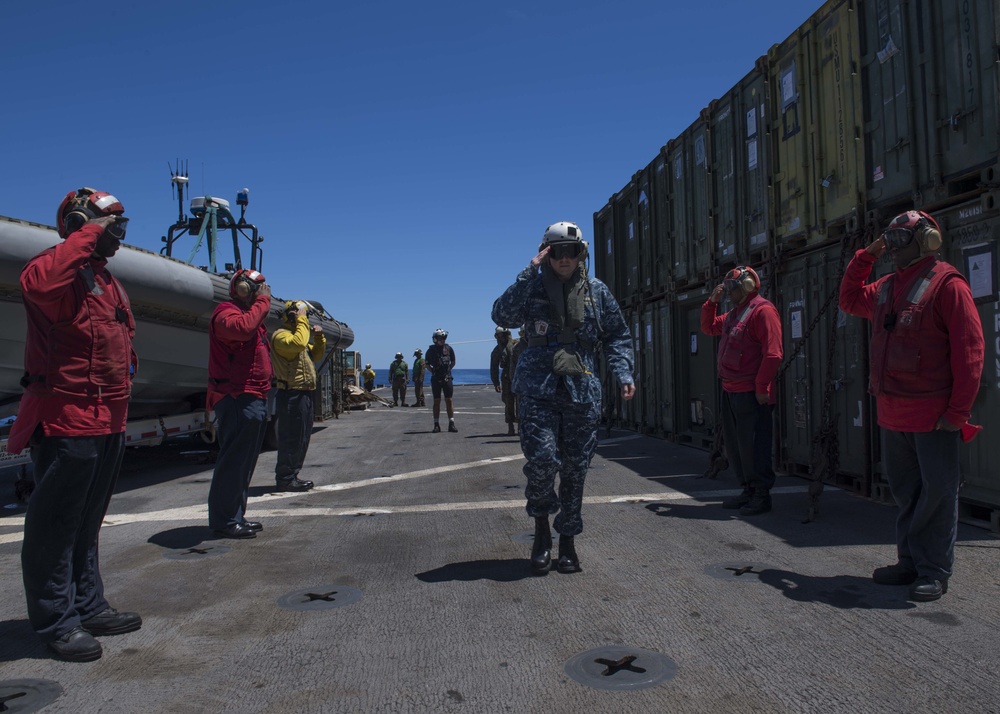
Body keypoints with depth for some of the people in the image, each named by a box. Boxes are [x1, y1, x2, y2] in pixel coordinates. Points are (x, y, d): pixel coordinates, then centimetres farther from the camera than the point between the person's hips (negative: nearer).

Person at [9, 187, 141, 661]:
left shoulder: (107, 280, 18)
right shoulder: (60, 268, -9)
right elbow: (38, 283, -35)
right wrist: (88, 235, -23)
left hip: (107, 424, 9)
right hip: (67, 422, -9)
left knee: (87, 523, 18)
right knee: (56, 525, 2)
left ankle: (88, 607, 30)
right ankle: (56, 621, 13)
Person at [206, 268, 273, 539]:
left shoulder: (250, 313, 23)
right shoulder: (226, 312, -7)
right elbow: (242, 328, -31)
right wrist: (262, 303, -19)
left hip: (254, 398, 11)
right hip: (237, 398, -10)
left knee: (244, 461, 14)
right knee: (233, 460, -8)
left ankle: (235, 516, 23)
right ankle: (224, 520, -2)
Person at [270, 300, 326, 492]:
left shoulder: (295, 333, 22)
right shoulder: (281, 335, -10)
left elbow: (317, 355, 27)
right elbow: (298, 343, -31)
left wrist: (319, 337, 12)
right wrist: (302, 321, -19)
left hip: (304, 394, 10)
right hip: (291, 395, -10)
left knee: (302, 438, 14)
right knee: (290, 438, -7)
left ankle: (292, 476, 22)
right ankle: (285, 479, -2)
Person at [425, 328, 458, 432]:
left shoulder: (449, 348, 3)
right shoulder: (431, 350, 1)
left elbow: (453, 362, 14)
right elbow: (427, 364, 11)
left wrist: (448, 370, 5)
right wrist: (433, 371, 1)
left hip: (447, 378, 1)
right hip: (436, 379, -1)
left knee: (449, 400, 0)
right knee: (437, 401, 3)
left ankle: (451, 424, 2)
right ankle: (436, 425, 6)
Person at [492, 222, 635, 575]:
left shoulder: (597, 291, 10)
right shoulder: (533, 287, 4)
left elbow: (617, 336, 15)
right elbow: (502, 315, -13)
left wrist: (623, 374, 1)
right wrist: (529, 272, -14)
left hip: (581, 391, 2)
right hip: (538, 389, -2)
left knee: (575, 469, 6)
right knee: (541, 459, -14)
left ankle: (568, 540, 22)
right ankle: (542, 528, 12)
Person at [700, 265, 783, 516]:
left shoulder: (762, 310, -12)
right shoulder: (734, 314, 18)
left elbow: (773, 353, -19)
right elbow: (708, 327, 31)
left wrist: (762, 388, -20)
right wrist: (712, 302, 15)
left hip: (751, 393, -10)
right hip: (730, 390, 10)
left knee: (753, 446, -5)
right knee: (734, 445, 15)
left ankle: (762, 495, 6)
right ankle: (749, 490, 25)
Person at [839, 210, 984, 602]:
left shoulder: (947, 283, -9)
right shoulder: (886, 287, 13)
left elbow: (969, 349, -13)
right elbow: (850, 300, 31)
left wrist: (959, 409, -16)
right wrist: (865, 256, 18)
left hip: (933, 413, -8)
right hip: (892, 411, 8)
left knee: (936, 489, 2)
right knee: (905, 489, 14)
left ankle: (934, 571, 11)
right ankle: (910, 562, 26)